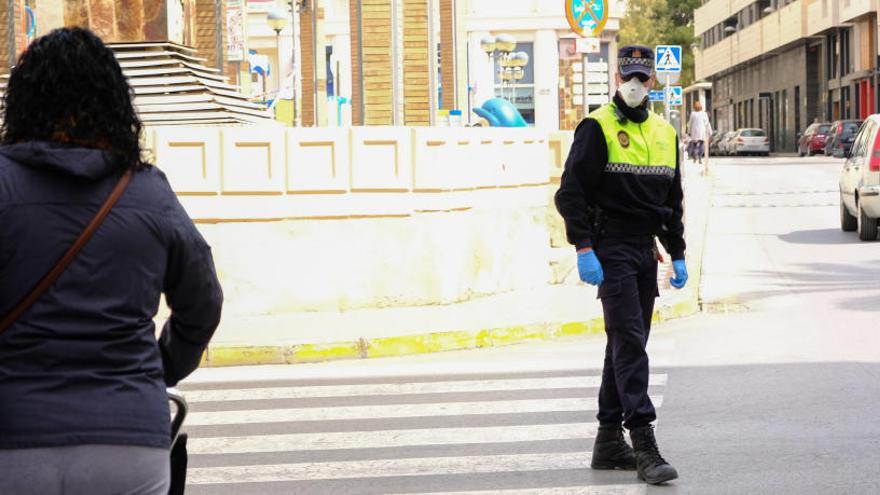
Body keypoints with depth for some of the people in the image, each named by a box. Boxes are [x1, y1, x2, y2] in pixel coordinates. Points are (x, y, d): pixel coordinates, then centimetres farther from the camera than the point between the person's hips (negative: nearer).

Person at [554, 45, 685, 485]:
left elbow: (673, 200, 22)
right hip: (611, 249, -7)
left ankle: (609, 442, 18)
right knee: (629, 341, -13)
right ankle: (643, 444, -17)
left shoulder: (663, 133, 15)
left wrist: (677, 255, 17)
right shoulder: (597, 128, -5)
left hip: (645, 251, 7)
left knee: (625, 343, 11)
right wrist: (584, 249, -17)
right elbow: (571, 193, -9)